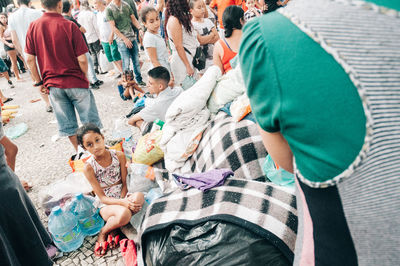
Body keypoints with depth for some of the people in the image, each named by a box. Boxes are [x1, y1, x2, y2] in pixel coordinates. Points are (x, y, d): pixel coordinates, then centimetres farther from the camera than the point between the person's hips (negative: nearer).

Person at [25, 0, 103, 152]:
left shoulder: (33, 26, -1)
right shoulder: (69, 26, -12)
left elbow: (30, 59, 0)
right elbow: (82, 59, -13)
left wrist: (39, 82, 9)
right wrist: (84, 77, 4)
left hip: (53, 85, 4)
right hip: (76, 82, -4)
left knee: (67, 125, 15)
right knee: (91, 122, 9)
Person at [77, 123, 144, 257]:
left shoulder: (119, 156, -4)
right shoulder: (89, 167, -10)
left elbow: (125, 183, 2)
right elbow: (102, 197, -11)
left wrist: (123, 200, -17)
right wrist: (123, 203, -28)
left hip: (122, 197, 3)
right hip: (106, 205, -3)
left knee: (139, 196, -33)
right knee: (124, 214, -38)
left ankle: (111, 229, -14)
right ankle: (103, 232, -4)